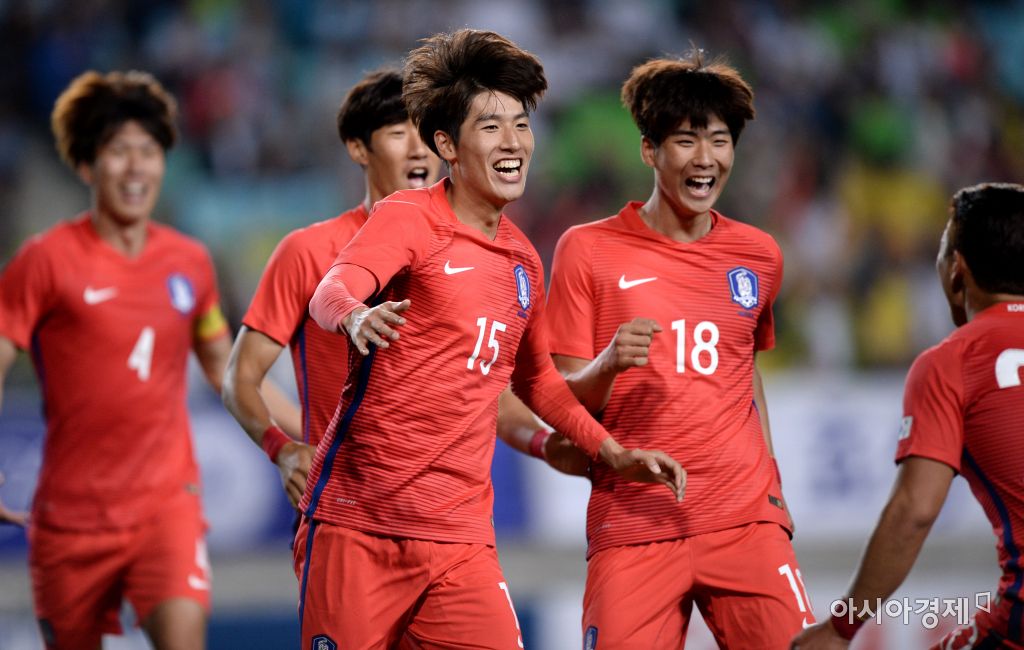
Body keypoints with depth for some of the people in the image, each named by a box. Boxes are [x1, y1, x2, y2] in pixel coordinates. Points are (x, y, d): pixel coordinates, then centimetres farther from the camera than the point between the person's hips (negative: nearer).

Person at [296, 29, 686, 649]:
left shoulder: (523, 260, 14)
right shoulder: (408, 219, -5)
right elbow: (330, 293, -24)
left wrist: (614, 451, 21)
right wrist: (355, 316, -47)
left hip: (459, 534, 5)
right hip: (358, 524, -5)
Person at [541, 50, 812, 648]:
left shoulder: (759, 256, 10)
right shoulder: (588, 250, 0)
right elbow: (562, 400, 1)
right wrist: (607, 365, -20)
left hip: (744, 520, 2)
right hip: (631, 525, -2)